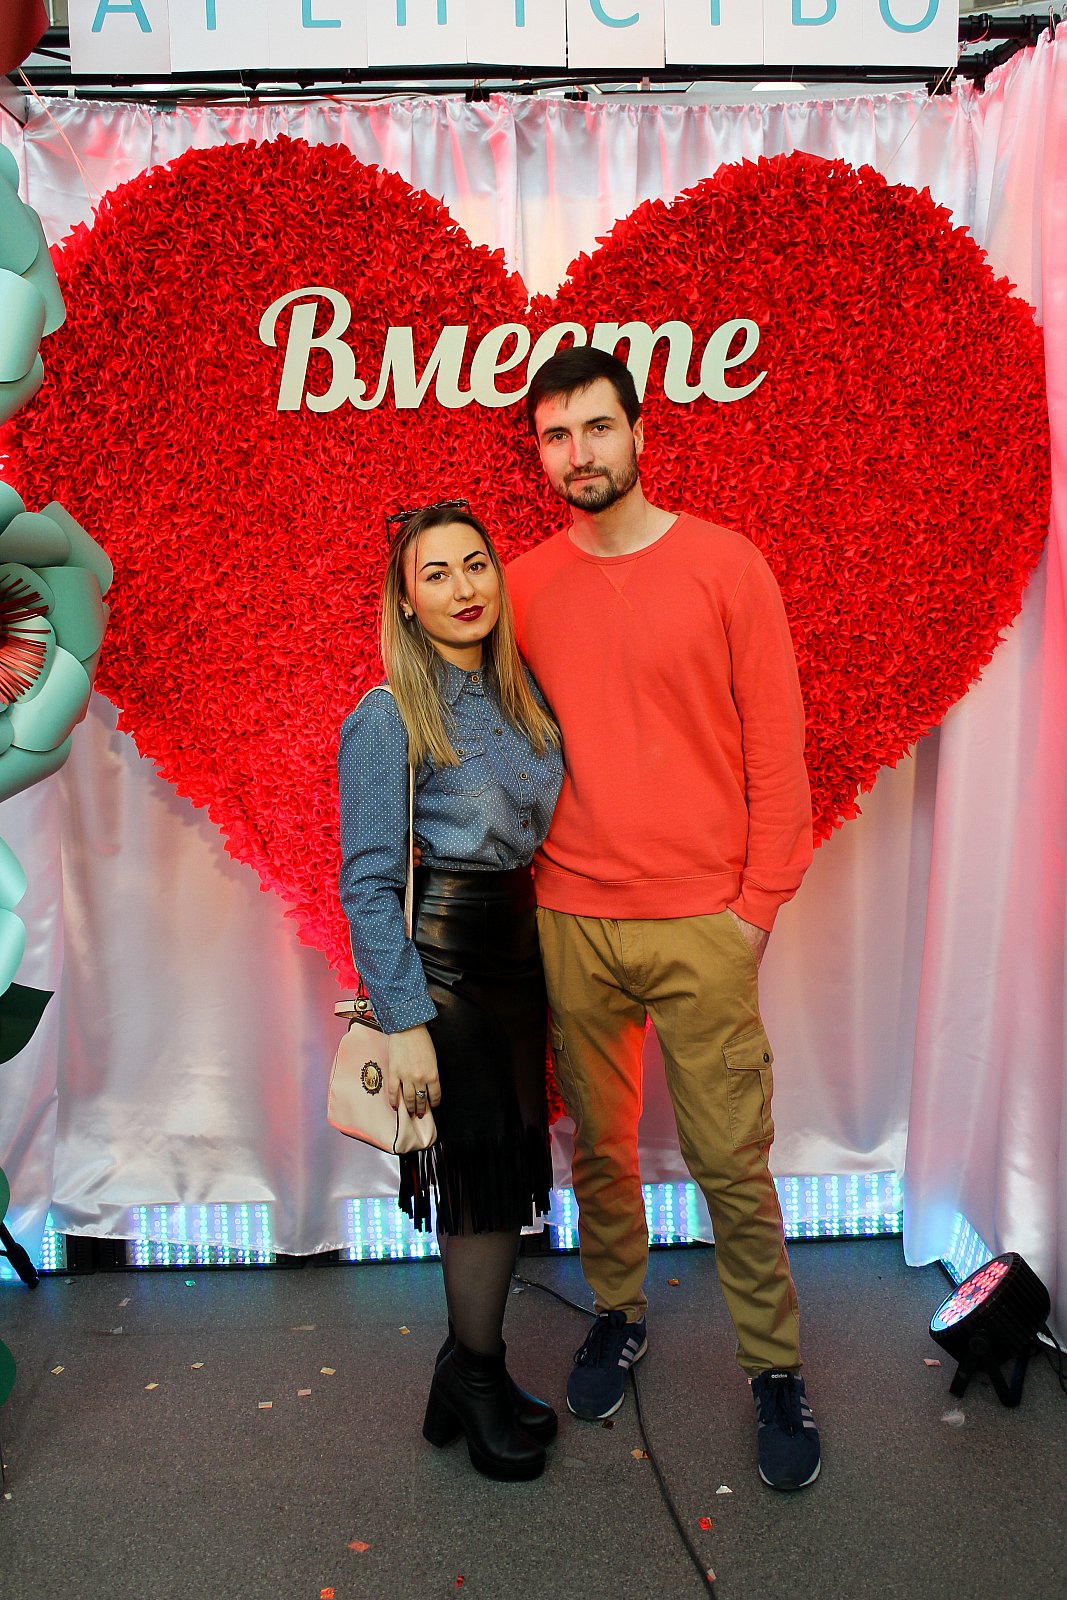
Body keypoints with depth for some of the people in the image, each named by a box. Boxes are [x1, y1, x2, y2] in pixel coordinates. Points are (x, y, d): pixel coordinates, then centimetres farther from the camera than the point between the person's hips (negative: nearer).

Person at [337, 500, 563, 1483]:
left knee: (509, 1162, 13)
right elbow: (368, 884, -14)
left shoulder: (525, 693, 7)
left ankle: (471, 1368, 33)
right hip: (443, 956, -6)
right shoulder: (387, 720, -12)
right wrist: (405, 1023, -17)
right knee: (482, 1164, 2)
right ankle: (478, 1382, 25)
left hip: (520, 942, 7)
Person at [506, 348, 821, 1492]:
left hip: (701, 924, -2)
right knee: (597, 1143, 15)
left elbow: (775, 745, -2)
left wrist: (759, 900, -5)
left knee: (730, 1159, 4)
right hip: (570, 922, 3)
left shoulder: (725, 565, -2)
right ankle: (618, 1315, 38)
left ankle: (775, 1367, 25)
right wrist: (530, 876, 6)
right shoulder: (524, 585, 6)